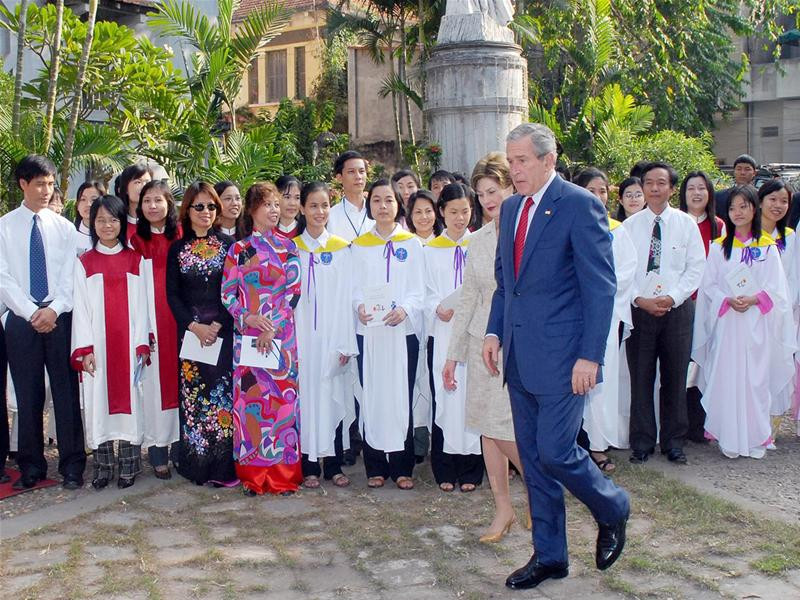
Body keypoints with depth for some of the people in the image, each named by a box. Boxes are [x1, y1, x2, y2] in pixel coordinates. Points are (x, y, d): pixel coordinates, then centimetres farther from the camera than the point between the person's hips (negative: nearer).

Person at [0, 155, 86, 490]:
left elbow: (70, 275, 2)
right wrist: (31, 313, -10)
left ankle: (72, 466, 8)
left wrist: (54, 309, -12)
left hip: (60, 318, 0)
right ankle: (31, 466, 17)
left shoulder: (63, 227, 7)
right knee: (28, 395, 6)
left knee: (66, 391, 1)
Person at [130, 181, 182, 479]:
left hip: (178, 317, 1)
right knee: (154, 378, -2)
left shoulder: (182, 237, 6)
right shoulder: (134, 239, 5)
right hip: (148, 319, -1)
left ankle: (181, 440, 13)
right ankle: (157, 447, 4)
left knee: (179, 375, 2)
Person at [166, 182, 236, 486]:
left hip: (223, 332, -1)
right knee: (193, 394, 0)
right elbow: (172, 294, 5)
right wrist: (194, 326, -8)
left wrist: (218, 325, -11)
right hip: (190, 332, 2)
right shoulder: (177, 249, 9)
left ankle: (223, 467, 0)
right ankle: (196, 464, 7)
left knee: (223, 393, -5)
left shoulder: (228, 245, 4)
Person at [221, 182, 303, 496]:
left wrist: (273, 328, -9)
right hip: (248, 337, 0)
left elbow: (294, 291, 1)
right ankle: (253, 475, 9)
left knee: (283, 397, -1)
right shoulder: (239, 249, 8)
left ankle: (283, 475, 7)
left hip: (282, 336, 0)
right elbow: (227, 293, 5)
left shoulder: (288, 247, 8)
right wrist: (248, 317, -12)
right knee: (251, 397, 0)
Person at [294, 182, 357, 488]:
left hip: (332, 336, 0)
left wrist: (346, 342, -4)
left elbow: (345, 297, 2)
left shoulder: (341, 248, 5)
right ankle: (309, 465, 10)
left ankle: (333, 464, 12)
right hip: (301, 335, 0)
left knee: (333, 395, 3)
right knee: (305, 394, 1)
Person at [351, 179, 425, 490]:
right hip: (368, 330, 1)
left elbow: (418, 289, 3)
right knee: (371, 395, 1)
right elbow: (355, 287, 7)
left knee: (401, 395, -1)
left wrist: (404, 309, -16)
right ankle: (375, 466, 9)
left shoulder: (411, 243, 7)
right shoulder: (359, 245, 11)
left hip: (403, 329, -1)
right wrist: (359, 307, -14)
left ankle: (402, 467, 6)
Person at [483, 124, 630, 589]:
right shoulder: (511, 208, 13)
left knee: (555, 452, -8)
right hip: (519, 355, 7)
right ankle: (550, 556, 23)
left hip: (562, 355, -7)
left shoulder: (580, 205, -10)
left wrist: (590, 356, -17)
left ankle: (613, 509, 22)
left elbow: (601, 287, -13)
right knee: (533, 459, 11)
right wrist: (495, 331, 7)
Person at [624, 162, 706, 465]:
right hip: (639, 309, 0)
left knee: (675, 378, 7)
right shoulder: (629, 226, 3)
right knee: (640, 378, 3)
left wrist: (672, 297, -11)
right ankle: (642, 442, 14)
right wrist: (640, 299, -11)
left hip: (678, 309, 0)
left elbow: (696, 267, 0)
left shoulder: (686, 224, 3)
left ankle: (673, 442, 18)